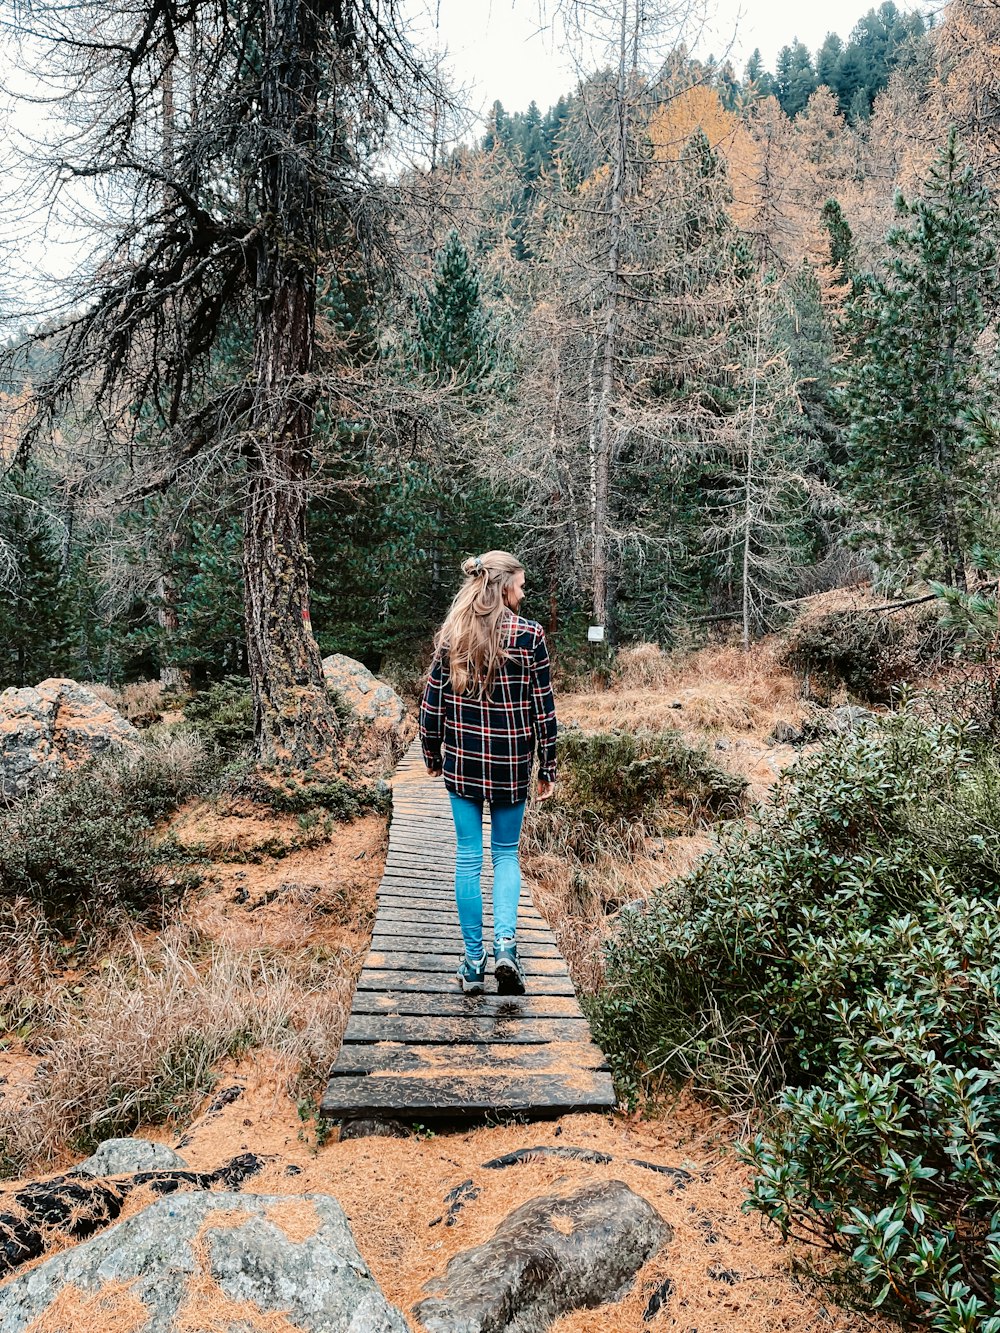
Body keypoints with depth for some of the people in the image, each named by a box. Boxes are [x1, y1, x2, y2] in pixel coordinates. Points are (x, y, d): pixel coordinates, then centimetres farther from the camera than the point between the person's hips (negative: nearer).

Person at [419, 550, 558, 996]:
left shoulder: (451, 635, 0)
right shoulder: (528, 635, -8)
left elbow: (432, 701, 2)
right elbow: (543, 706, -6)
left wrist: (431, 754, 15)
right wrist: (548, 768, 2)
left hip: (461, 760, 2)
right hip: (510, 763, -2)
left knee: (468, 857, 9)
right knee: (506, 853, 14)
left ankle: (473, 963, 14)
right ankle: (506, 943, -3)